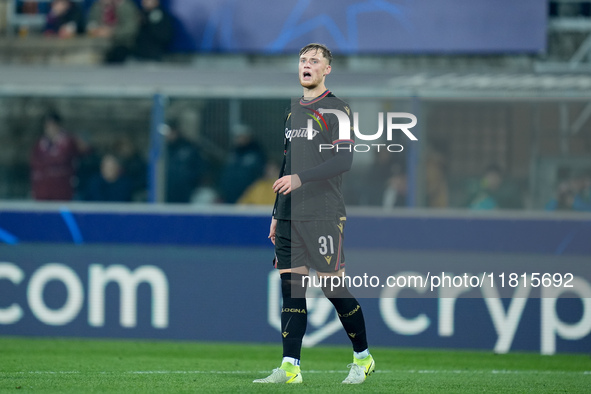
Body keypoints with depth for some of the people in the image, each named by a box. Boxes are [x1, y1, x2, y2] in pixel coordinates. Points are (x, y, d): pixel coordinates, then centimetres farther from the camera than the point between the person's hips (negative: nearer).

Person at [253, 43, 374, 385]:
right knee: (291, 287, 0)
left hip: (324, 215, -7)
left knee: (334, 288, -6)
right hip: (290, 216, 7)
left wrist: (301, 178, -22)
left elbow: (344, 160, -14)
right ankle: (290, 367, -1)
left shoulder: (337, 109, -4)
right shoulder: (293, 111, 18)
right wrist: (277, 214, 20)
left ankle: (363, 358, 10)